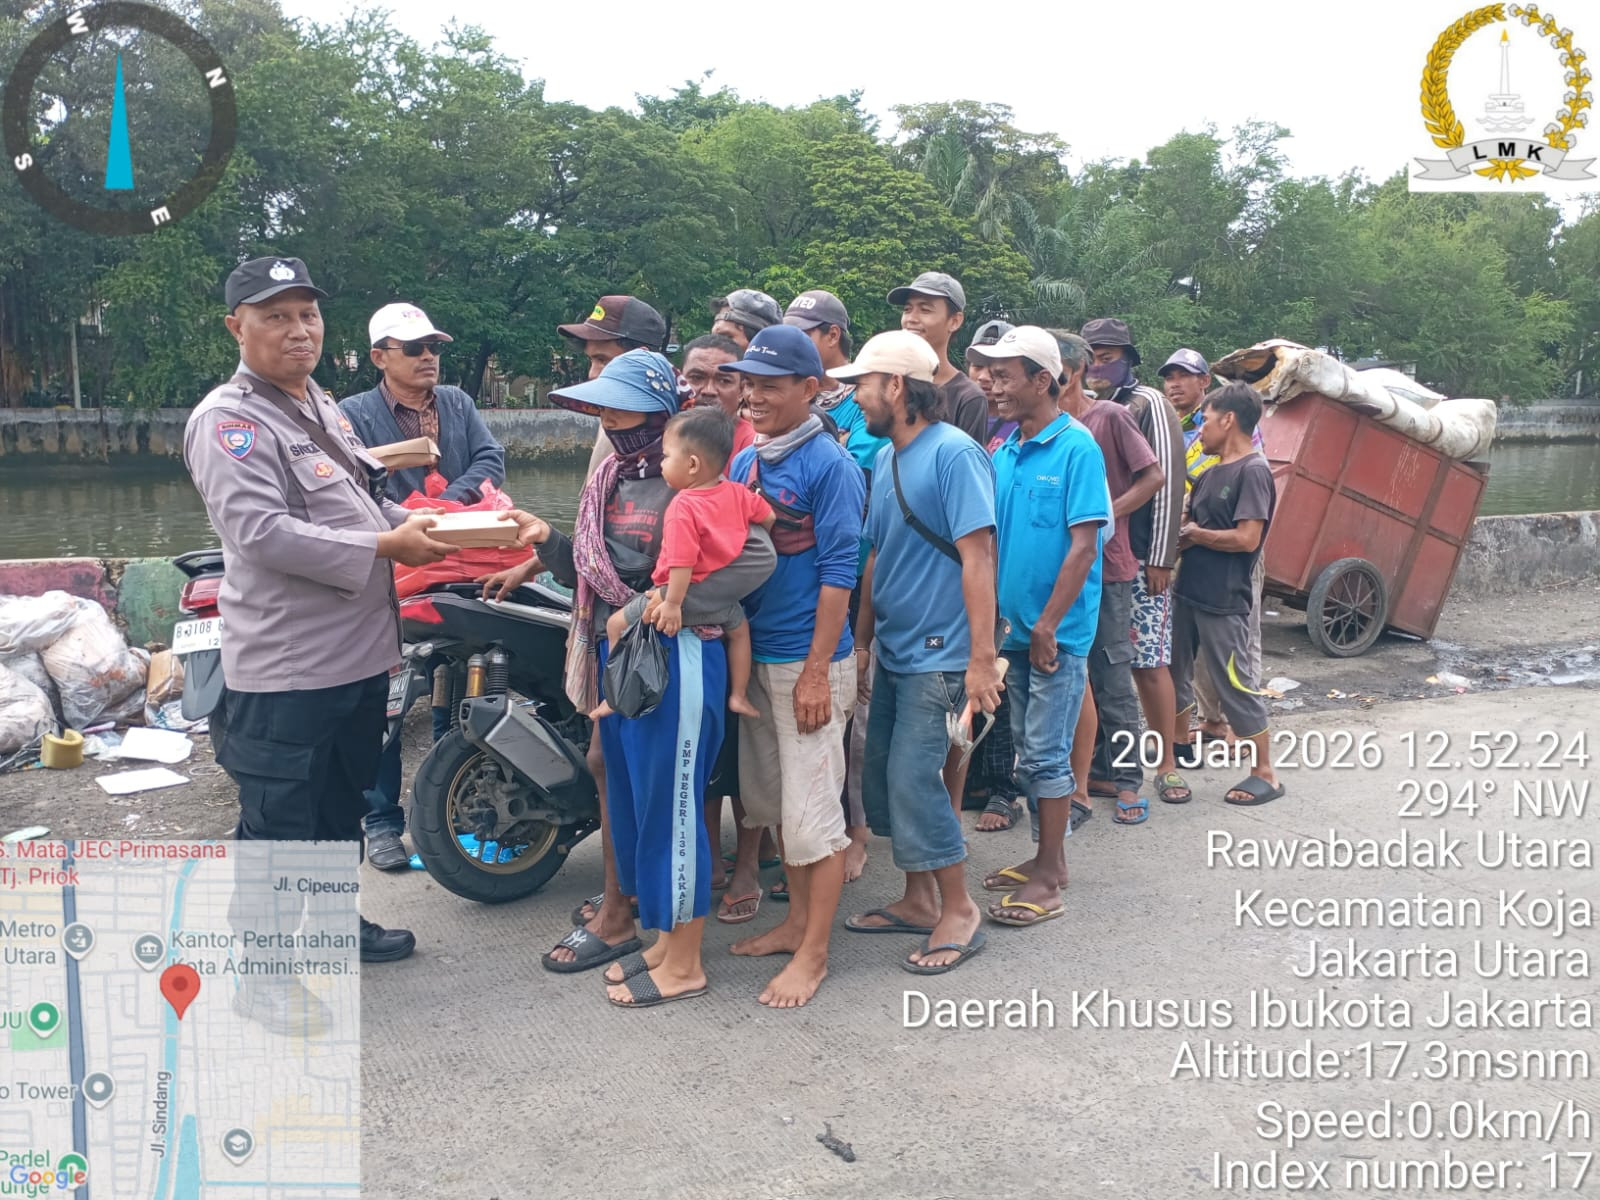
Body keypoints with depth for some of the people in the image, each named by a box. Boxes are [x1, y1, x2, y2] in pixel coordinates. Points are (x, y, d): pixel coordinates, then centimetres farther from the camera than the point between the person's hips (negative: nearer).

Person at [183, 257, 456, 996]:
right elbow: (262, 532, -26)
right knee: (277, 822, 1)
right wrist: (386, 547, -25)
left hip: (359, 654, 9)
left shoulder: (322, 407, 15)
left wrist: (416, 523, 6)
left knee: (342, 802, 23)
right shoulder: (229, 421, -15)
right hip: (285, 667, -9)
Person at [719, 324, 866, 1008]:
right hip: (753, 655, 8)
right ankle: (797, 921, 32)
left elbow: (838, 572, -15)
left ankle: (813, 953, 11)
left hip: (807, 661, -8)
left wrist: (817, 670, -18)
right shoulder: (743, 464, 10)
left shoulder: (829, 465, -11)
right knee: (774, 800, 17)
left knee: (811, 811, -1)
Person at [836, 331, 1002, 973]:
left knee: (913, 780, -8)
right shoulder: (886, 460, 11)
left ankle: (958, 910, 9)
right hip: (892, 650, 9)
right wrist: (862, 639, 19)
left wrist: (982, 657, -23)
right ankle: (919, 899, 27)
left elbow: (977, 555, -20)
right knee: (883, 779, 12)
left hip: (936, 654, -9)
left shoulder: (955, 453, -15)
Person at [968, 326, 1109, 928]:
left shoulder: (1077, 448, -13)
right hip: (1016, 625, 8)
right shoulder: (1005, 451, 8)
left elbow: (1083, 545, -17)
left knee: (1047, 753, -2)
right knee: (1028, 750, 15)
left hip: (1058, 631, -7)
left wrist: (1048, 624, -19)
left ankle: (1048, 878, 9)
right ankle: (1049, 858, 29)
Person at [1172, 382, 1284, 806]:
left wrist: (1195, 534, -9)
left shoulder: (1253, 472, -13)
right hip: (1188, 591, 9)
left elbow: (1247, 539, -21)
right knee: (1174, 673, 15)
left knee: (1235, 684, -2)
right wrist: (1181, 536, -6)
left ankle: (1265, 774, 8)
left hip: (1223, 601, -9)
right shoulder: (1210, 473, 13)